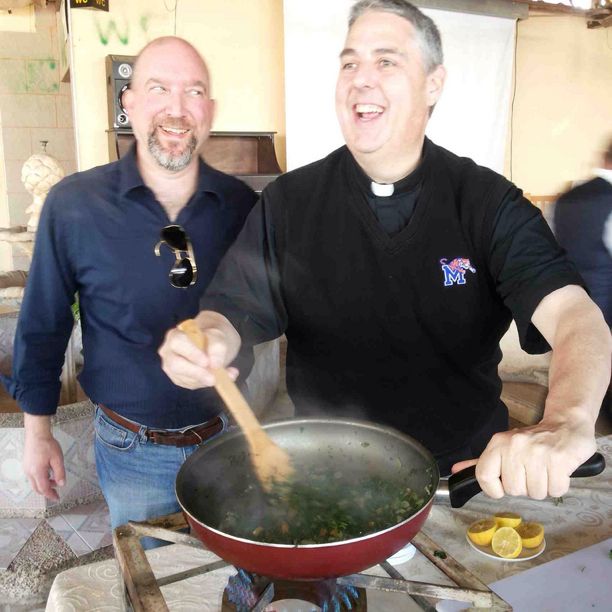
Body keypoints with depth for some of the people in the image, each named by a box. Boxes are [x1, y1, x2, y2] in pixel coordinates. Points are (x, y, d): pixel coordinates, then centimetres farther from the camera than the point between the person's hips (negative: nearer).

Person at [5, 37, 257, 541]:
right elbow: (42, 325, -1)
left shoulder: (242, 206, -7)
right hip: (132, 454, -1)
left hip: (230, 437, 2)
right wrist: (38, 430, 4)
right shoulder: (74, 205, -12)